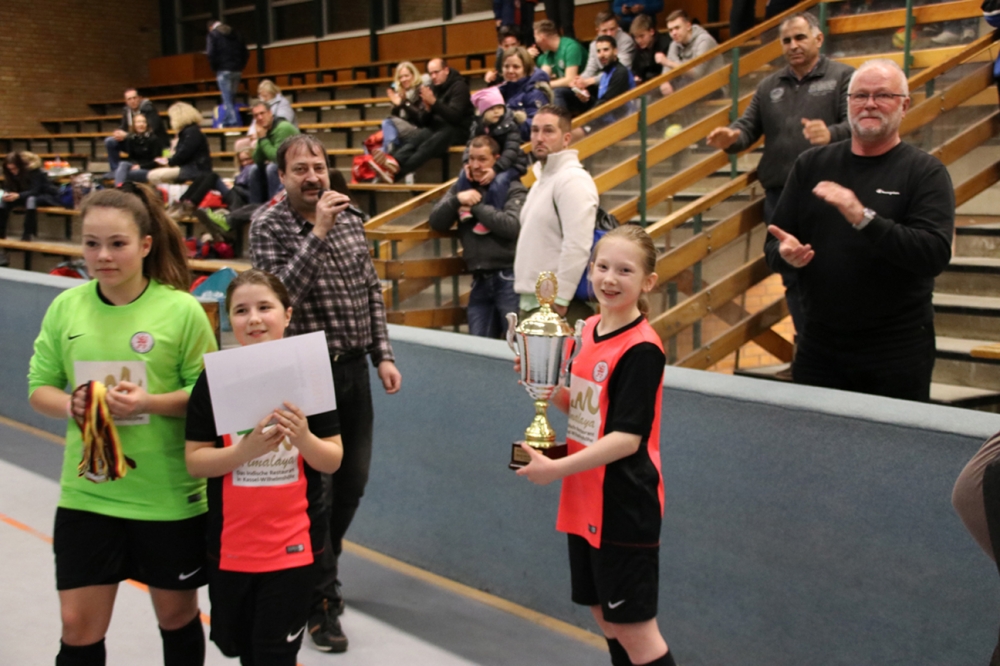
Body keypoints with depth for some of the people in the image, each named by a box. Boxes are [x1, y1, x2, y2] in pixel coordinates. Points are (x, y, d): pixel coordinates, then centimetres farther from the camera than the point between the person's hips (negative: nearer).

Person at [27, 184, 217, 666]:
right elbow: (40, 387, 6)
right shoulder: (66, 307, -1)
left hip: (169, 495, -2)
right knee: (79, 627, 7)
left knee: (176, 615, 16)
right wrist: (72, 405, -15)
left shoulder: (181, 310, -11)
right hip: (86, 494, 3)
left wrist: (150, 401, -23)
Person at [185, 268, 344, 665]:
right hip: (230, 542, 2)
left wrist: (304, 438, -24)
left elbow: (333, 461, -4)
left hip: (294, 543, -1)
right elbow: (195, 462, -8)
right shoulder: (215, 380, -6)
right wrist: (246, 449, -24)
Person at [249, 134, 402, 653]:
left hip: (354, 369, 6)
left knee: (353, 480, 14)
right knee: (315, 488, 1)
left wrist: (383, 355, 7)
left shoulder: (349, 218, 7)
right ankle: (321, 601, 16)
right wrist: (318, 232, -25)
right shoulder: (268, 225, -8)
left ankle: (317, 568, 37)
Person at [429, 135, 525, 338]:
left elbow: (511, 226, -18)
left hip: (508, 279, -5)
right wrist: (456, 200, -11)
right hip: (480, 280, 5)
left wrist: (476, 206, -9)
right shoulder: (461, 187, 15)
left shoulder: (512, 189, -2)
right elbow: (436, 222, 7)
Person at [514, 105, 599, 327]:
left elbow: (577, 247, -21)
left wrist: (559, 300, -22)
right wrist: (527, 298, 18)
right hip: (531, 303, 10)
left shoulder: (573, 180, -12)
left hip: (553, 305, -9)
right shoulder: (542, 179, 19)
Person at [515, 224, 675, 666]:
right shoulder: (590, 330, 5)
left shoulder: (642, 350, -19)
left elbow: (627, 438, -22)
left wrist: (557, 468, -22)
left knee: (633, 628, 2)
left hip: (623, 508, -8)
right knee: (605, 615, 19)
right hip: (585, 502, 8)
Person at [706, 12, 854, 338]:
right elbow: (750, 125, 11)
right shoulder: (769, 86, 17)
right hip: (780, 197, 5)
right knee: (793, 278, 8)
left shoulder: (843, 76, 3)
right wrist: (732, 136, -14)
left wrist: (831, 134, -33)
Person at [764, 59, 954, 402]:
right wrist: (785, 254, -15)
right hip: (819, 344, 3)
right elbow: (774, 244, 9)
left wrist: (864, 219, -29)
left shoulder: (925, 172, -5)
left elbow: (935, 254, -19)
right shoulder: (811, 164, 6)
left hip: (897, 350, -3)